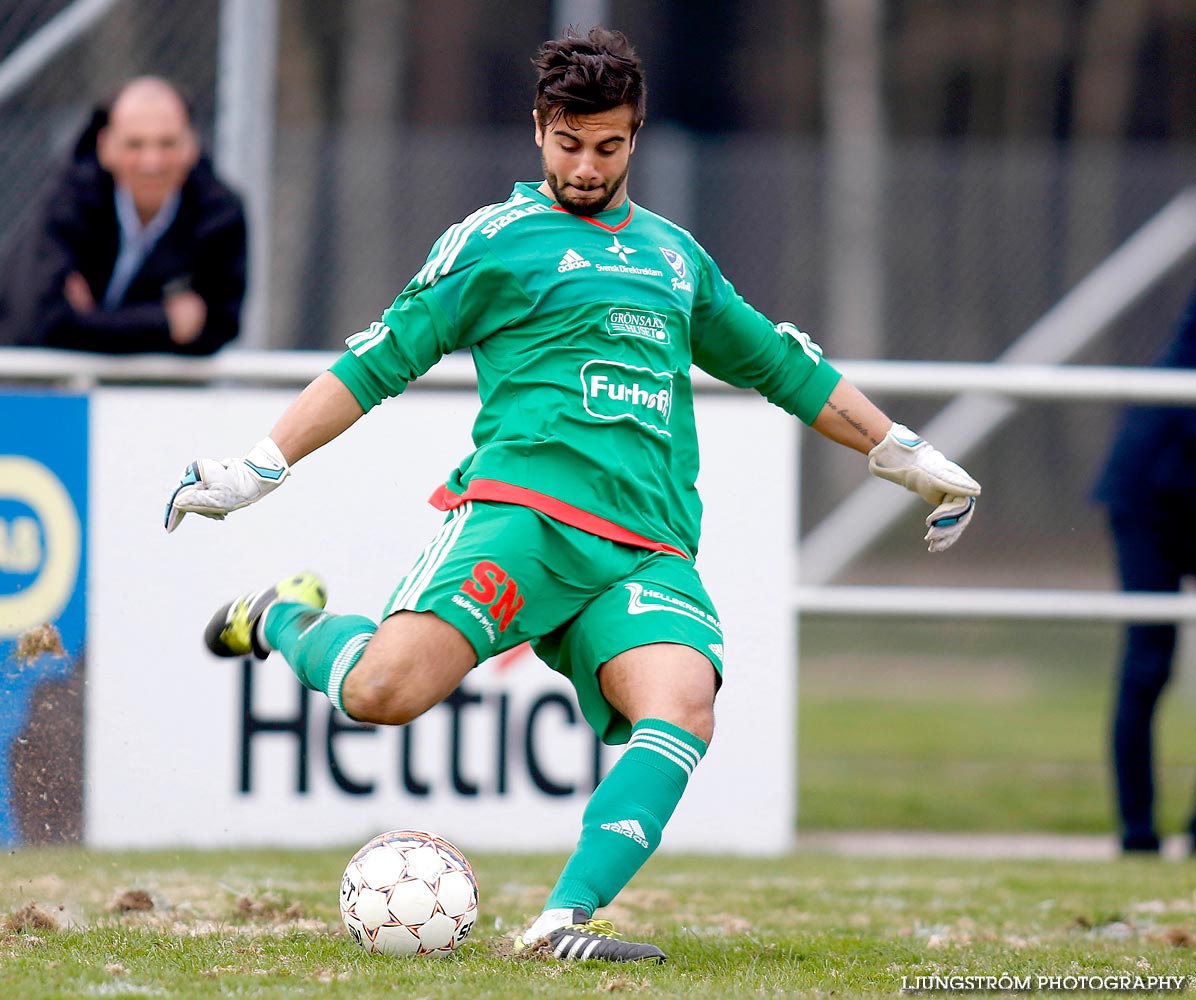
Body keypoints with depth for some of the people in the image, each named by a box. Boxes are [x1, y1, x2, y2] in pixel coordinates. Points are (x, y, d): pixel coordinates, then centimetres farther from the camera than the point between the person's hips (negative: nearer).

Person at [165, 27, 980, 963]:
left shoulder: (674, 252, 25)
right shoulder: (497, 240, 9)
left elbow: (778, 361, 36)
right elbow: (378, 361, 9)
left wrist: (904, 454, 40)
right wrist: (258, 468, 3)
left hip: (648, 550, 4)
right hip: (524, 509, -4)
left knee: (682, 711, -27)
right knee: (385, 690, -26)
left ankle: (565, 920, -32)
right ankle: (286, 621, 7)